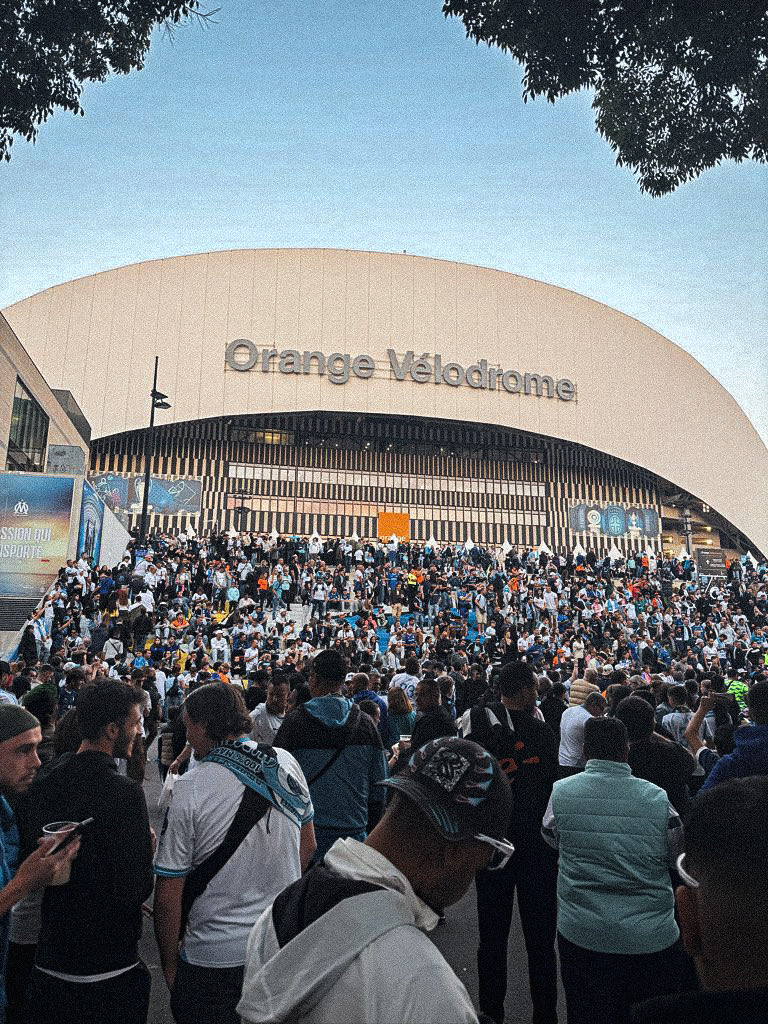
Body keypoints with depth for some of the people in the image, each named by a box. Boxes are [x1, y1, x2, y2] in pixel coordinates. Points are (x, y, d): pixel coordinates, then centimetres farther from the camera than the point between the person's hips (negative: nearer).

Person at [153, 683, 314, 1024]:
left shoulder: (190, 789, -20)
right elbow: (308, 845, 7)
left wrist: (169, 963, 1)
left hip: (215, 960, -4)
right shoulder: (286, 763, -6)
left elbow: (168, 893, -14)